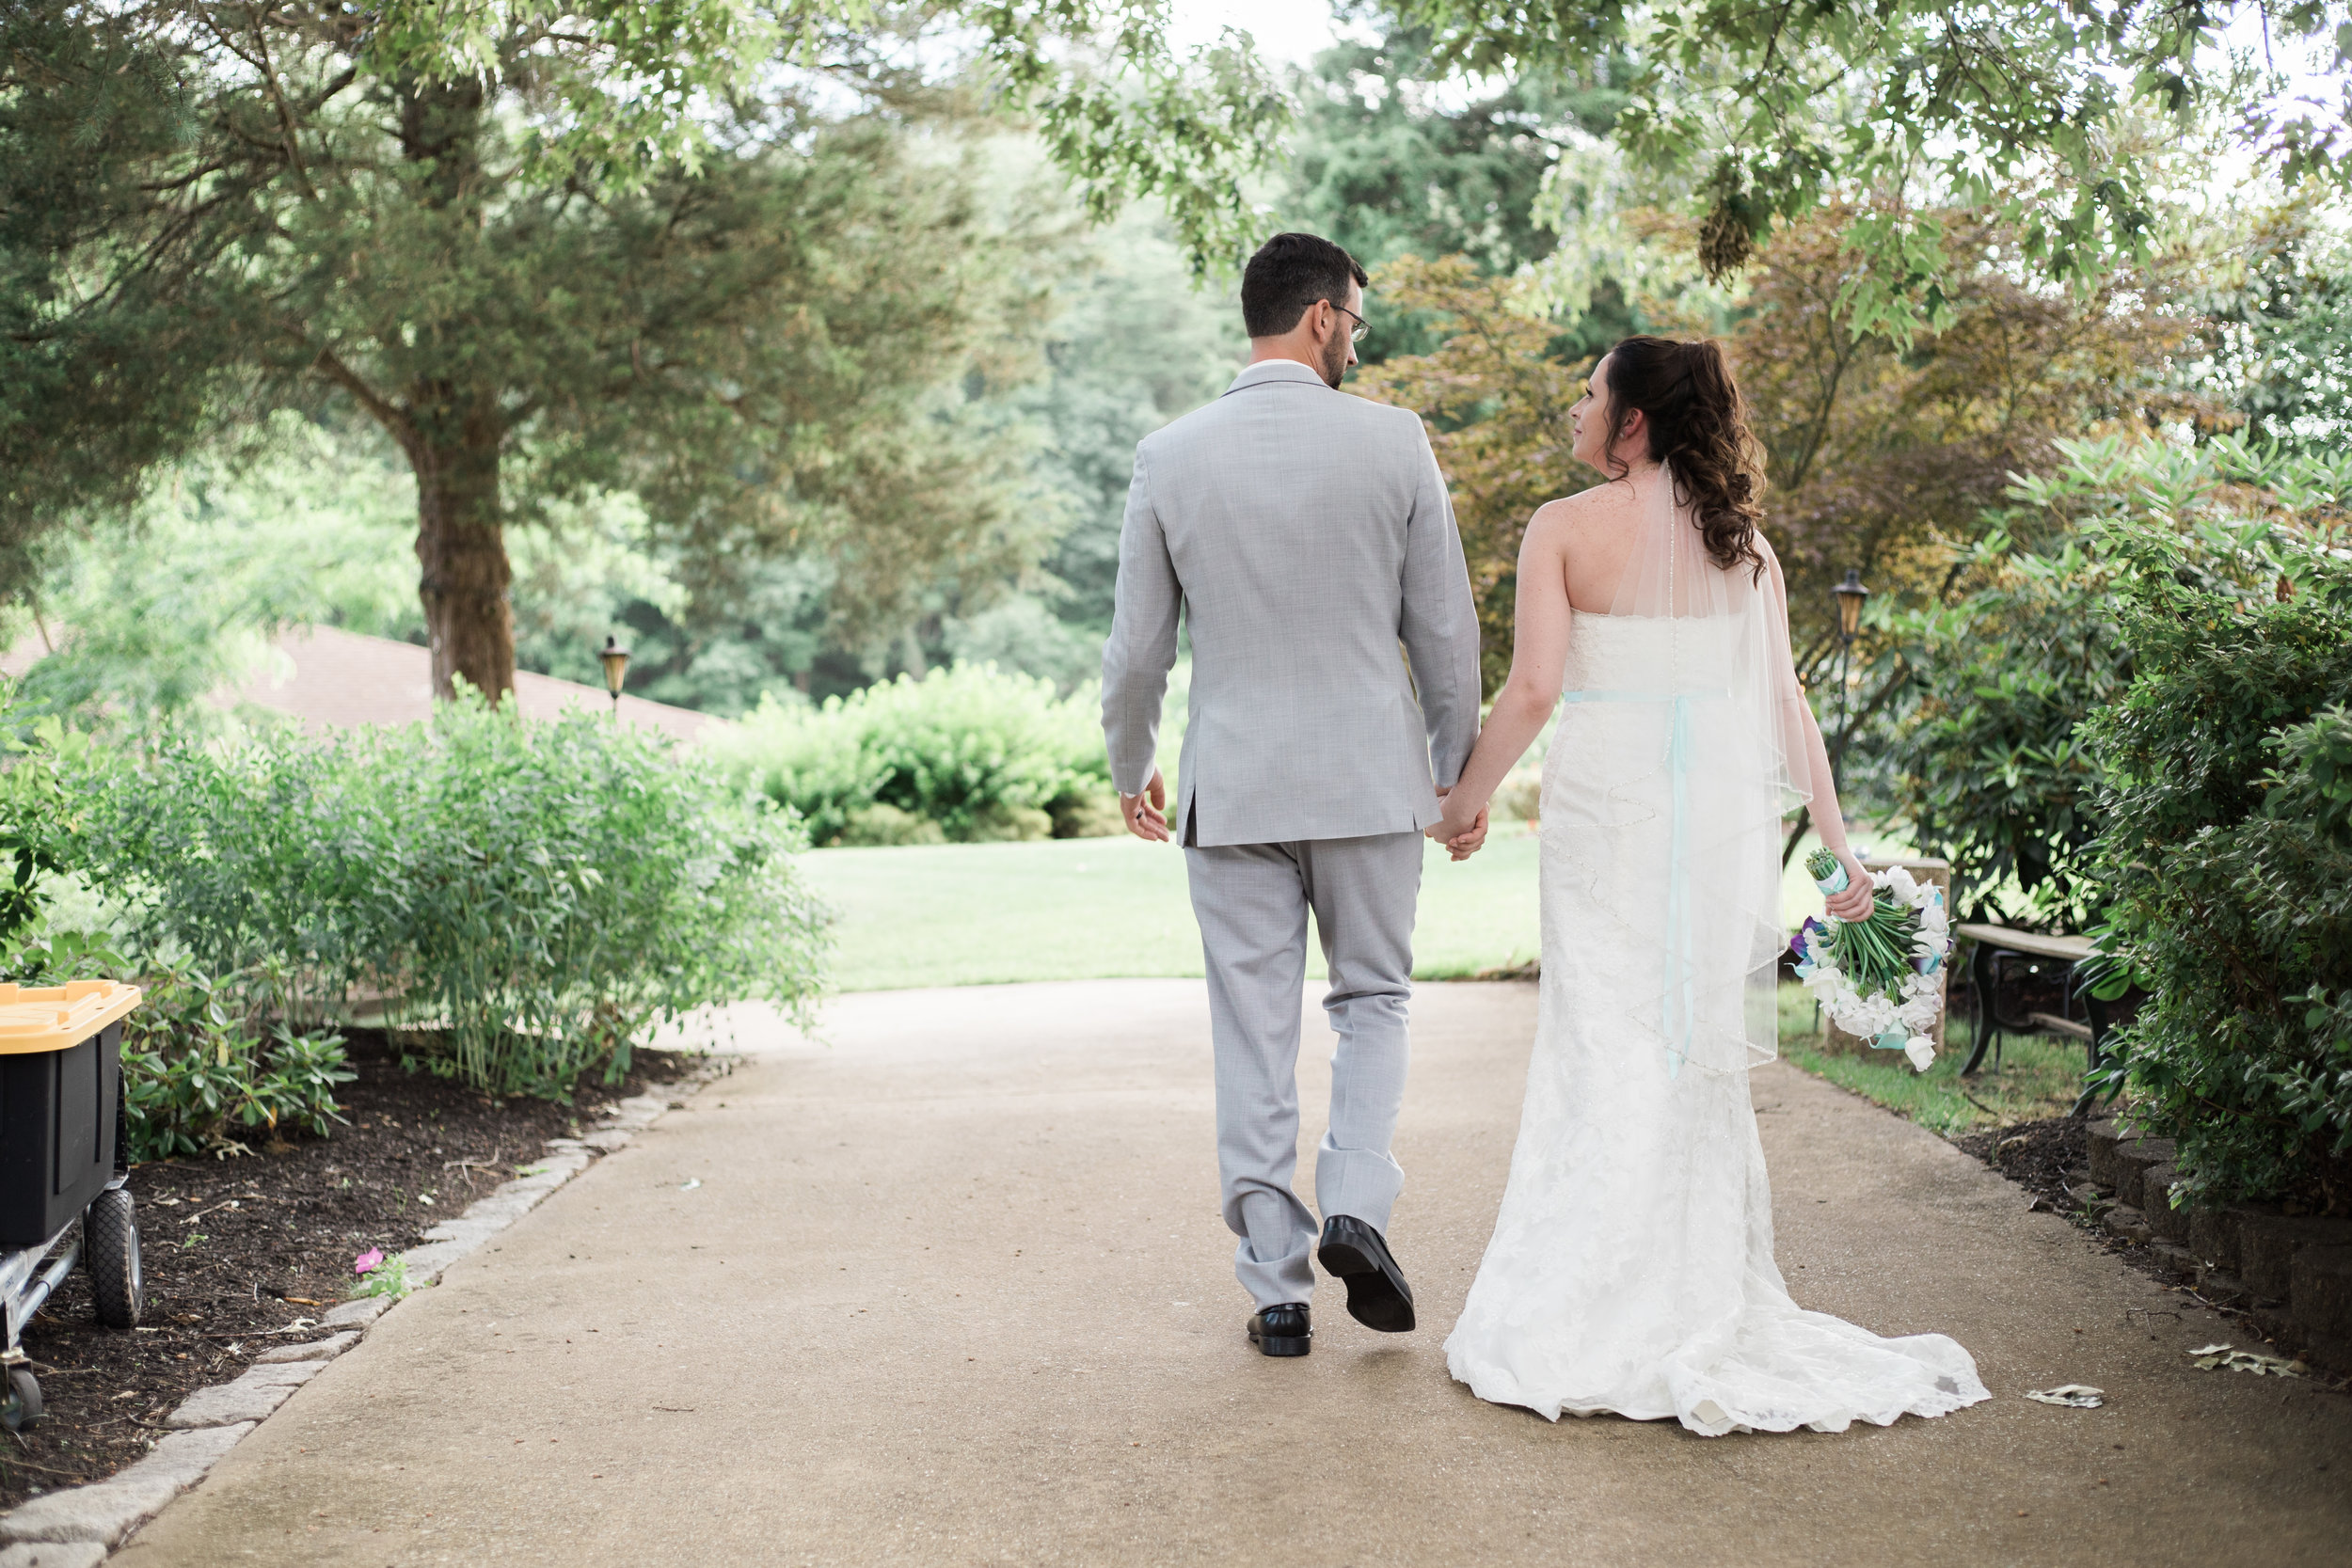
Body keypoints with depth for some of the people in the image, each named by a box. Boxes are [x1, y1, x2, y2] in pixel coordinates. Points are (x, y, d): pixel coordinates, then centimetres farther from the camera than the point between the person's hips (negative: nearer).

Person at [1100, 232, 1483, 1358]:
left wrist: (1130, 770, 17)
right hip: (1371, 779, 0)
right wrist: (1456, 763, 13)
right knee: (1373, 999, 18)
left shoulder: (1169, 457, -3)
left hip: (1232, 787, 1)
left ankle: (1278, 1289, 12)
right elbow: (1445, 627, -1)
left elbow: (1138, 648, 1)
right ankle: (1353, 1205, -2)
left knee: (1254, 1041, 8)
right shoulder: (1394, 442, -6)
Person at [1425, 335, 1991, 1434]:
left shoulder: (1567, 530, -5)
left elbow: (1531, 690, -11)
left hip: (1608, 800, -4)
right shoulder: (1743, 540, 8)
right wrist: (1837, 844, 9)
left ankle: (1592, 1318, 3)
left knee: (1607, 1046, 1)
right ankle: (1710, 1296, 17)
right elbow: (1785, 700, 5)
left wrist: (1466, 800, 2)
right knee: (1704, 1052, 12)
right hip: (1726, 806, 4)